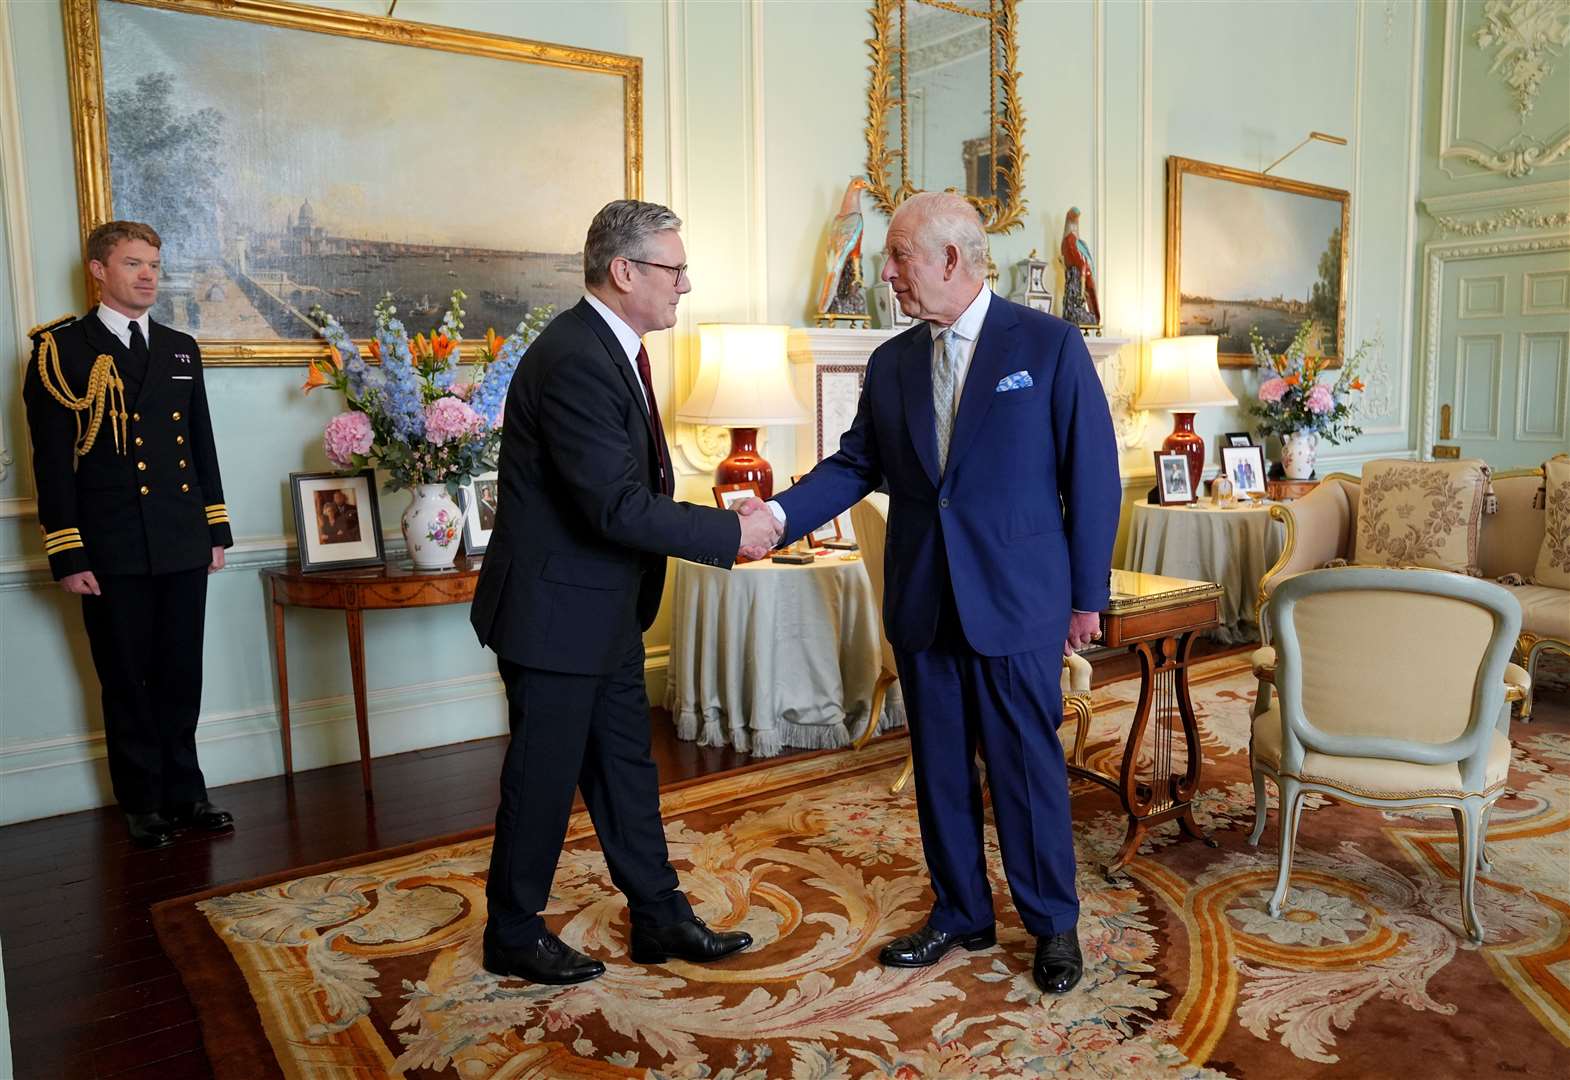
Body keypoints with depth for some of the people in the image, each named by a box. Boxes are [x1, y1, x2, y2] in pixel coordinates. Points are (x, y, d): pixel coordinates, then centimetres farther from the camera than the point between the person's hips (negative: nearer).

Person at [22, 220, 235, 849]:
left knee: (182, 679, 11)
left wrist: (216, 530, 11)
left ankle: (184, 793, 24)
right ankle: (143, 804, 20)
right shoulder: (62, 349, -2)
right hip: (113, 554, -4)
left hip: (184, 549, 4)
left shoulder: (180, 349, 13)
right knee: (127, 685, 7)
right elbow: (52, 461, -5)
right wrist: (67, 556, -10)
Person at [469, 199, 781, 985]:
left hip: (605, 610, 10)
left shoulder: (613, 349, 9)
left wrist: (721, 521, 3)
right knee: (545, 774, 6)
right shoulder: (575, 359, -23)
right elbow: (618, 506, -27)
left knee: (625, 766, 17)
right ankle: (513, 936, 27)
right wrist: (730, 533, -20)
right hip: (555, 610, -10)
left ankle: (659, 918, 30)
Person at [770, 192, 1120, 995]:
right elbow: (854, 464, 7)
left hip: (1015, 603, -4)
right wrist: (778, 515, -10)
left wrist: (1087, 596, -4)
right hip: (922, 604, 5)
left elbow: (1093, 473, -4)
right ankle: (960, 914, 32)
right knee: (940, 768, 13)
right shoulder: (891, 363, 8)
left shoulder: (1049, 344, -5)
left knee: (1027, 766, 6)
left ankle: (1053, 924, 27)